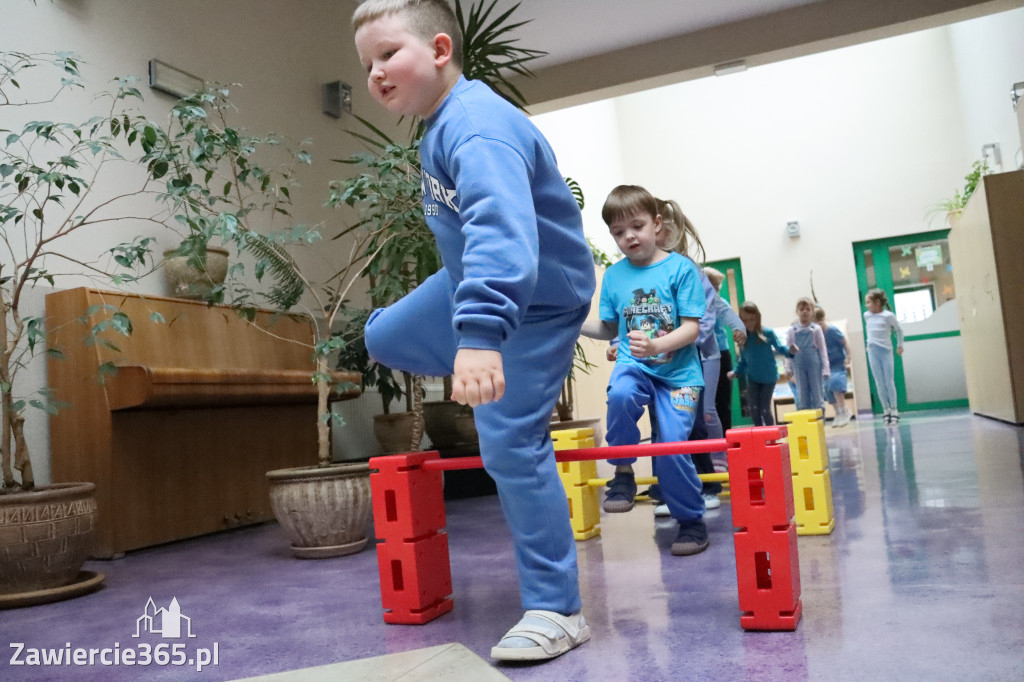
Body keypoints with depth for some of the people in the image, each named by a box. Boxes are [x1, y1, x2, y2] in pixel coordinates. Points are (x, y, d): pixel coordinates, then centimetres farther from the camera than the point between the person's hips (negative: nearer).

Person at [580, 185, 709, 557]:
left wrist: (656, 346, -27)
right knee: (620, 394, -33)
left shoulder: (681, 268, -5)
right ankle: (623, 473, -7)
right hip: (633, 364, 2)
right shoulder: (613, 276, 6)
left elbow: (691, 327, -10)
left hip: (678, 371, -2)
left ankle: (691, 521, 15)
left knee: (672, 445, -12)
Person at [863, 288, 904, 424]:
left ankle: (894, 410, 12)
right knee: (879, 384, 4)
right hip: (872, 352, 4)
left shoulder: (888, 315, -8)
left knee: (889, 382, 2)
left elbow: (899, 330, 4)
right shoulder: (867, 315, 5)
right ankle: (886, 410, 11)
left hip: (886, 351, -4)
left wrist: (900, 345, 9)